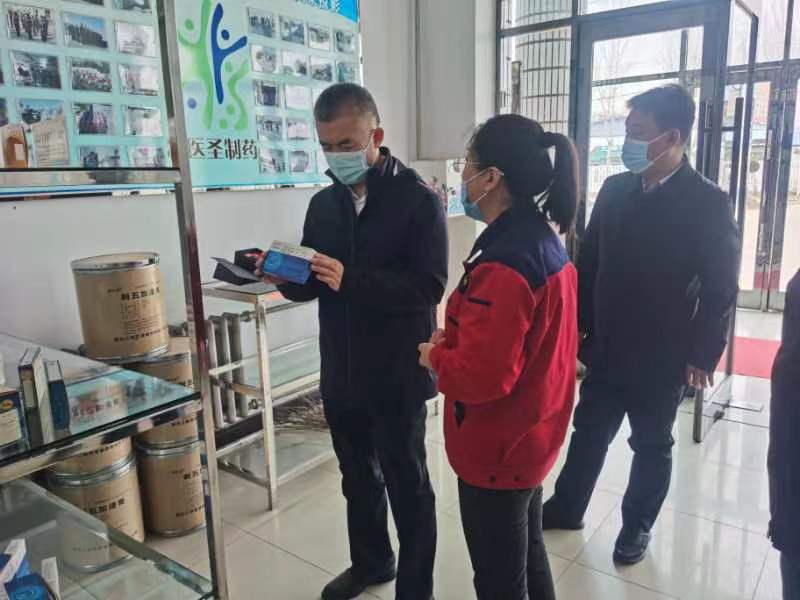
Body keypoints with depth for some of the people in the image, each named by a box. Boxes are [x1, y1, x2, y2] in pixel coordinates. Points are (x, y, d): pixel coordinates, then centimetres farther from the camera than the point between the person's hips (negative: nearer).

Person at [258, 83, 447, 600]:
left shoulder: (419, 200, -11)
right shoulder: (323, 204, 7)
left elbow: (428, 287, -20)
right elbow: (313, 284, 11)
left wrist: (351, 280, -30)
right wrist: (288, 278, -11)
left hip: (397, 375, -6)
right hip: (340, 373, 6)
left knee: (407, 486, 10)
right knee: (358, 478, 22)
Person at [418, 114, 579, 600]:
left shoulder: (503, 265, -28)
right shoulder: (546, 241, 3)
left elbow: (481, 377, -30)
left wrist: (436, 355, -11)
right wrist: (455, 340, 2)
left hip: (497, 450, -9)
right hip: (531, 437, 9)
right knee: (528, 557, 27)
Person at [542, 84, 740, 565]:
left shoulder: (708, 202, -12)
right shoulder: (615, 189, 1)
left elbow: (721, 288, -9)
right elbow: (588, 263, 5)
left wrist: (703, 355, -10)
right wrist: (578, 326, 4)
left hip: (663, 357, -4)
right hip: (605, 347, 4)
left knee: (652, 445, 14)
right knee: (589, 432, 17)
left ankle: (638, 526, 35)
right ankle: (567, 507, 36)